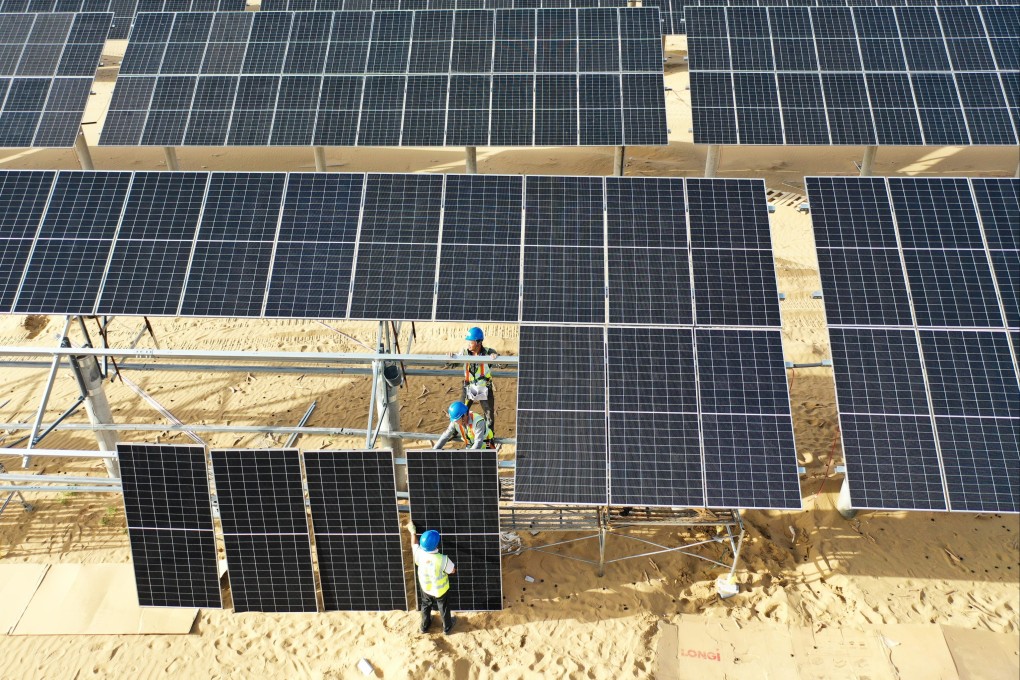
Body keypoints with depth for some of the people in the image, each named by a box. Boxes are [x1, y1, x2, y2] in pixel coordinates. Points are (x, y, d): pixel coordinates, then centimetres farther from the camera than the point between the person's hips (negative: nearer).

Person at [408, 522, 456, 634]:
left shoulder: (419, 554, -28)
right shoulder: (442, 559, -37)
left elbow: (414, 545, -4)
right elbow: (453, 571, -18)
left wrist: (413, 532, 13)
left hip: (425, 587, 3)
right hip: (440, 589, -3)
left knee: (425, 606, 29)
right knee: (443, 607, 23)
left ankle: (424, 626, 49)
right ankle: (447, 627, 46)